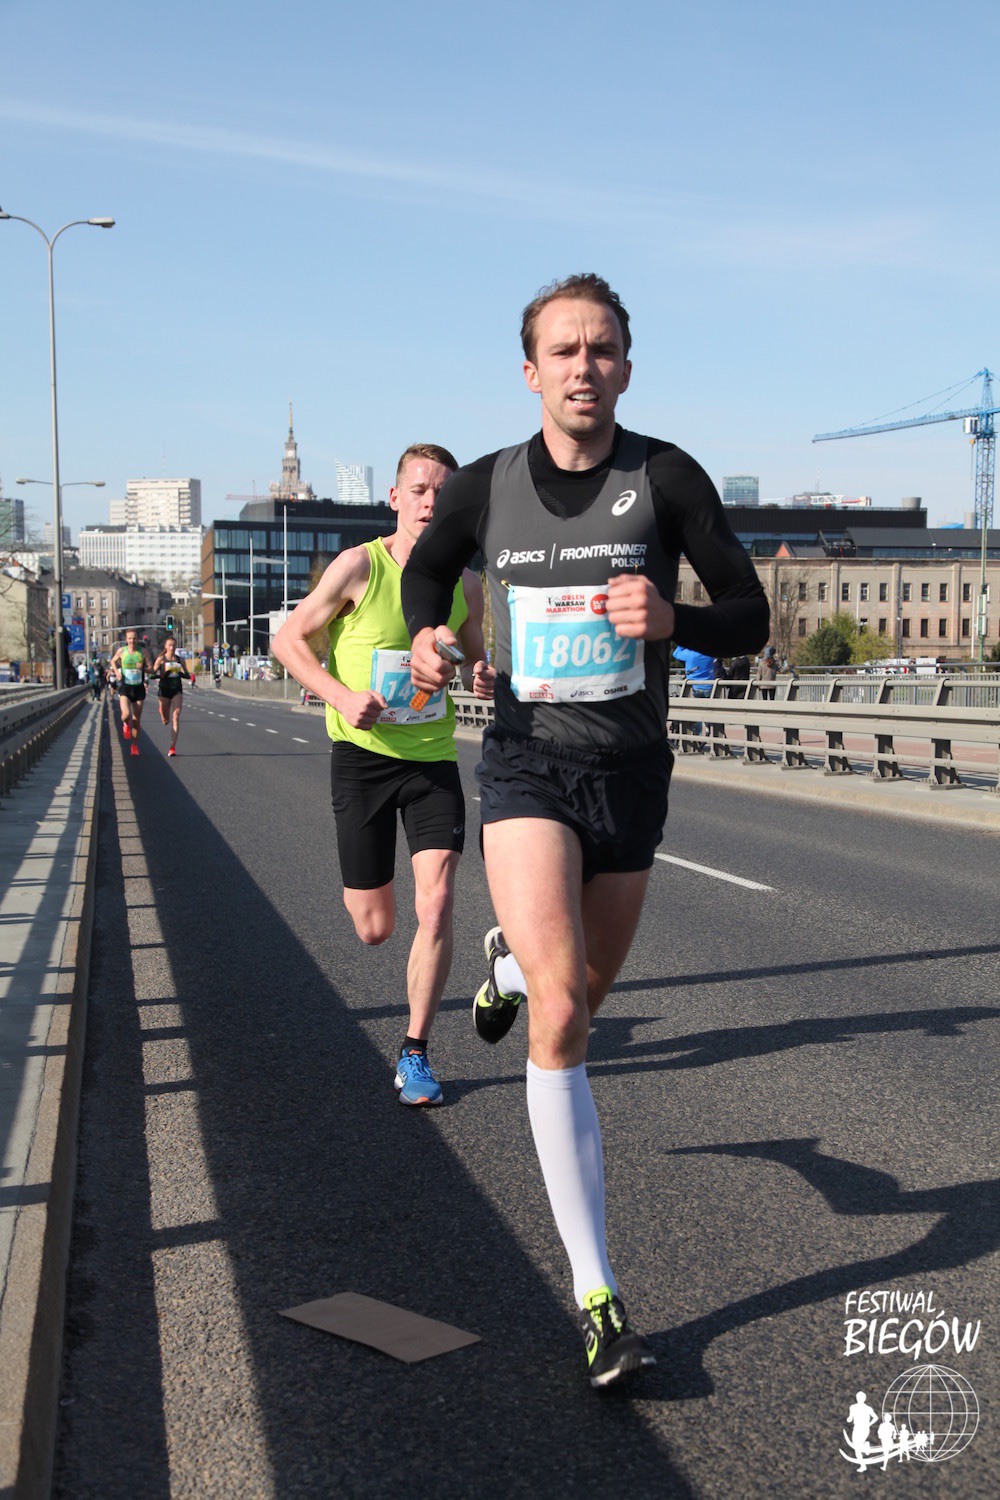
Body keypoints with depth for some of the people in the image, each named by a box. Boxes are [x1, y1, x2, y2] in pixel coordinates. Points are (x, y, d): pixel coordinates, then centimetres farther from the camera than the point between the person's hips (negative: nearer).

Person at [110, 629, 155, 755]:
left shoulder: (143, 651, -3)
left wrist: (143, 668, -24)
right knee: (126, 714, -21)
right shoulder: (121, 650, -2)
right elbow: (113, 661, 18)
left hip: (139, 688, 1)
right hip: (125, 688, -1)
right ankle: (126, 724, 18)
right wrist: (116, 671, -2)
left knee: (136, 719, 5)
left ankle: (135, 745, 21)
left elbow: (151, 669, -2)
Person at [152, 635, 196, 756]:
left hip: (177, 690, 1)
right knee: (165, 721, 7)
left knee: (176, 717, -13)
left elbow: (187, 673, 16)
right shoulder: (161, 659, 0)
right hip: (165, 690, -1)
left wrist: (191, 677, -6)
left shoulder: (179, 659, 8)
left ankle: (173, 747, -13)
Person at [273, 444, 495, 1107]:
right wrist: (342, 696, -19)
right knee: (374, 928, 4)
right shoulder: (359, 566, -10)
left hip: (435, 759, 2)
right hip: (364, 755, -2)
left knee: (438, 904, -11)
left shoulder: (465, 584, 2)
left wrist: (484, 675, -6)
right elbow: (289, 639, -4)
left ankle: (415, 1054, 4)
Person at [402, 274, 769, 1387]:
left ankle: (511, 959, 60)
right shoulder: (482, 489, -2)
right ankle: (595, 1291, -12)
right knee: (560, 1013, -20)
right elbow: (426, 570, 19)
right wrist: (427, 638, -3)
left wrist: (670, 618, -27)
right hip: (528, 762, -1)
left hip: (631, 768, 2)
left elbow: (749, 618, -6)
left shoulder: (665, 477, -7)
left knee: (584, 994, 19)